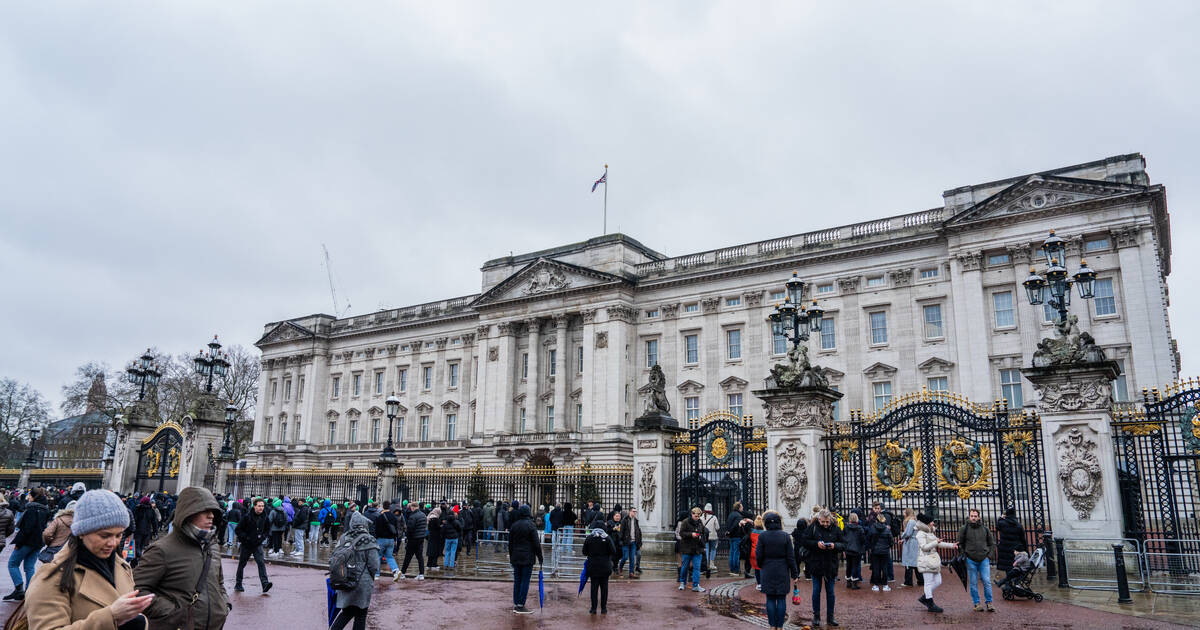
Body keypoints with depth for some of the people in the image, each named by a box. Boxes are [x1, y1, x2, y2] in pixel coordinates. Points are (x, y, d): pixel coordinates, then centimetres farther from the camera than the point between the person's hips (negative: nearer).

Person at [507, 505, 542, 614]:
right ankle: (521, 605, -2)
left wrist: (511, 556, 24)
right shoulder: (531, 525, -10)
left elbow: (510, 543, 15)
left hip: (515, 557, 6)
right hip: (527, 558, -6)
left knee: (517, 581, 11)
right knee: (525, 581, -1)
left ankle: (516, 604, 16)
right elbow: (536, 543, -11)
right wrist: (540, 557, -3)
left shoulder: (514, 526, 7)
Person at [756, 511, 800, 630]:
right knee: (781, 599, 7)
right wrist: (794, 574, 4)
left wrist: (762, 566, 17)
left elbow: (758, 555, -4)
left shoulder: (762, 536, -8)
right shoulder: (785, 536, -7)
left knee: (770, 599, 8)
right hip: (783, 572, 0)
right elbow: (791, 557, -4)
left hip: (768, 572, 0)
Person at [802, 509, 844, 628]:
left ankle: (830, 617, 20)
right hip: (816, 564, -1)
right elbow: (805, 541, -4)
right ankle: (816, 616, 16)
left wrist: (835, 545, -18)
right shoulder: (813, 527, -6)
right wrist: (816, 544, -20)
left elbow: (844, 545, 1)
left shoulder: (835, 529, -1)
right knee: (816, 591, 5)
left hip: (831, 565, 1)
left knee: (830, 592, 9)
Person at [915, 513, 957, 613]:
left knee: (938, 581, 10)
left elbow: (939, 544, 26)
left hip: (933, 559, 10)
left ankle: (924, 597, 23)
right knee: (929, 582, -4)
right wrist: (936, 542, -23)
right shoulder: (921, 534, -12)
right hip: (925, 560, -10)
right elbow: (924, 547, -20)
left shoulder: (930, 532, 18)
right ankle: (931, 605, 1)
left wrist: (951, 545, 21)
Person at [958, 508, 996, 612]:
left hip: (984, 559, 1)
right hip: (971, 560, -1)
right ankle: (977, 604, 11)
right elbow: (960, 544, 6)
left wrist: (989, 554, 5)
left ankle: (988, 603, 7)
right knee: (973, 583, 3)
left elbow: (992, 543, 16)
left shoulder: (985, 529, 6)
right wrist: (964, 554, -3)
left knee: (987, 581, -4)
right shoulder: (964, 529, -1)